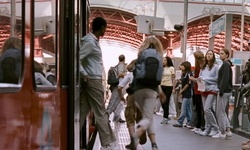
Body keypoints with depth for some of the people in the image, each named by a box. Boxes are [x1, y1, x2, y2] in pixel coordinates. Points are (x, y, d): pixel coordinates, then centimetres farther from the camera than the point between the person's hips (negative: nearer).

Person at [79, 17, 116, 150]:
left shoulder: (93, 41, 15)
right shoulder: (90, 42, -14)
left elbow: (83, 59, 17)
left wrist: (86, 75, 9)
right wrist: (84, 75, -17)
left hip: (91, 81, 9)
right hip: (93, 81, -9)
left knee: (82, 112, 9)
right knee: (101, 113, -1)